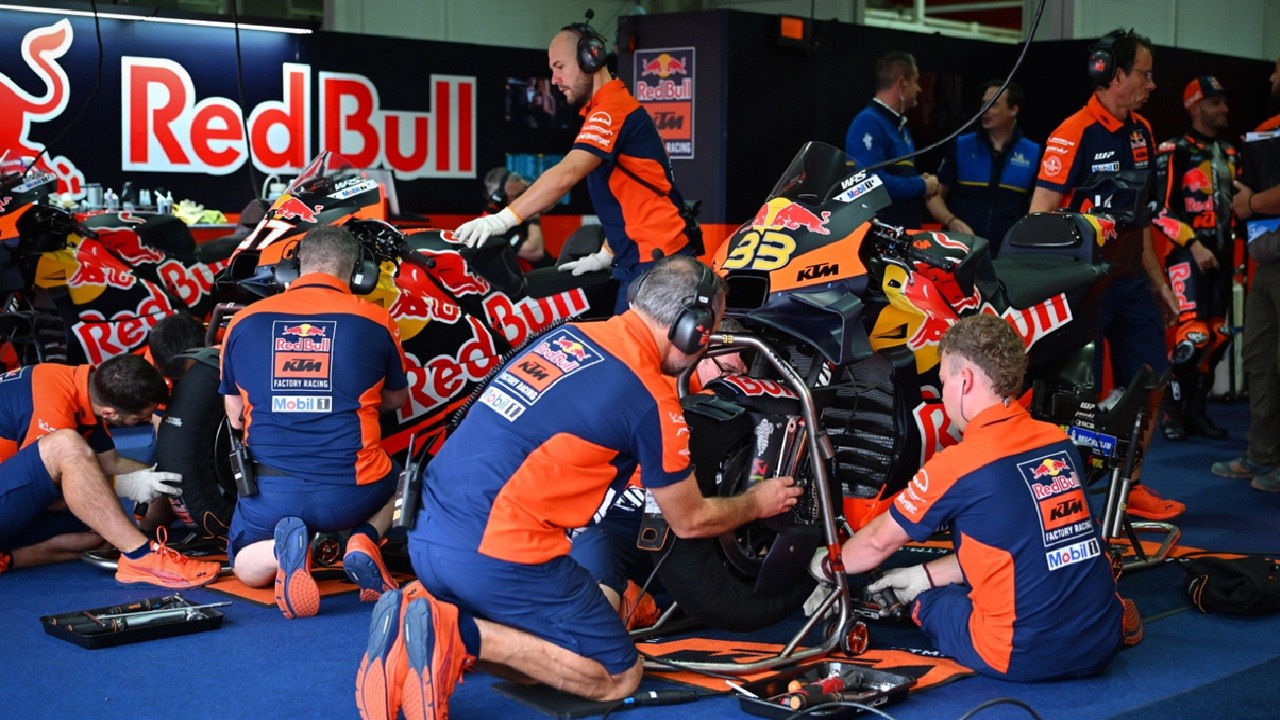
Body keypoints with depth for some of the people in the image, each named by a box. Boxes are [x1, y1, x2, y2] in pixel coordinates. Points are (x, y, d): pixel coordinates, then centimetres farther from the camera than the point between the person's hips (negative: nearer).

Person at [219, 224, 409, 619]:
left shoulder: (244, 321, 5)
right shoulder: (375, 320, 0)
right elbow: (396, 399, 18)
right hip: (352, 491, 0)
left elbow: (236, 418, 14)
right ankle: (364, 540, 1)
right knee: (397, 482, 35)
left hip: (271, 494, 0)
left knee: (246, 566, 29)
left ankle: (283, 549, -9)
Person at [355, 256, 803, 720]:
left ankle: (418, 616, 2)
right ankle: (462, 634, -11)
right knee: (618, 678, 6)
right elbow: (689, 521, 5)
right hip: (499, 555, -8)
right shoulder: (651, 398, -8)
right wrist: (757, 503, 25)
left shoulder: (566, 334, 12)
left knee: (537, 663, 24)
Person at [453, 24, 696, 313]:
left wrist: (501, 220, -29)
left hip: (653, 261, -10)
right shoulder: (616, 106, 21)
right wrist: (605, 255, 19)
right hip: (646, 258, 10)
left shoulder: (613, 109, -13)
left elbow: (566, 175, -26)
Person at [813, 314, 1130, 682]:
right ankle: (1112, 614, 14)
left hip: (1025, 658, -5)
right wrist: (925, 573, 22)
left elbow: (878, 542, 4)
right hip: (1103, 644, 5)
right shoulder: (1060, 442, 5)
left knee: (927, 598, 21)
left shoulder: (956, 465, -12)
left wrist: (829, 564, 24)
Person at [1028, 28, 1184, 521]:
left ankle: (1128, 487, 22)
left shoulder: (1140, 131, 11)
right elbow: (1041, 216, -17)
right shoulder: (1073, 134, -14)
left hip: (1130, 281, 8)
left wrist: (1159, 283, 18)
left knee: (1151, 384, 9)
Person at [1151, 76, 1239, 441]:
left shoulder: (1229, 154, 17)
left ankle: (1196, 410, 16)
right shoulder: (1174, 151, -6)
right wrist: (1194, 245, -18)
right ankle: (1173, 414, -4)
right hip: (1187, 252, -7)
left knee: (1216, 336, 7)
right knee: (1192, 335, -16)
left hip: (1220, 253, 7)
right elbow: (1162, 210, -12)